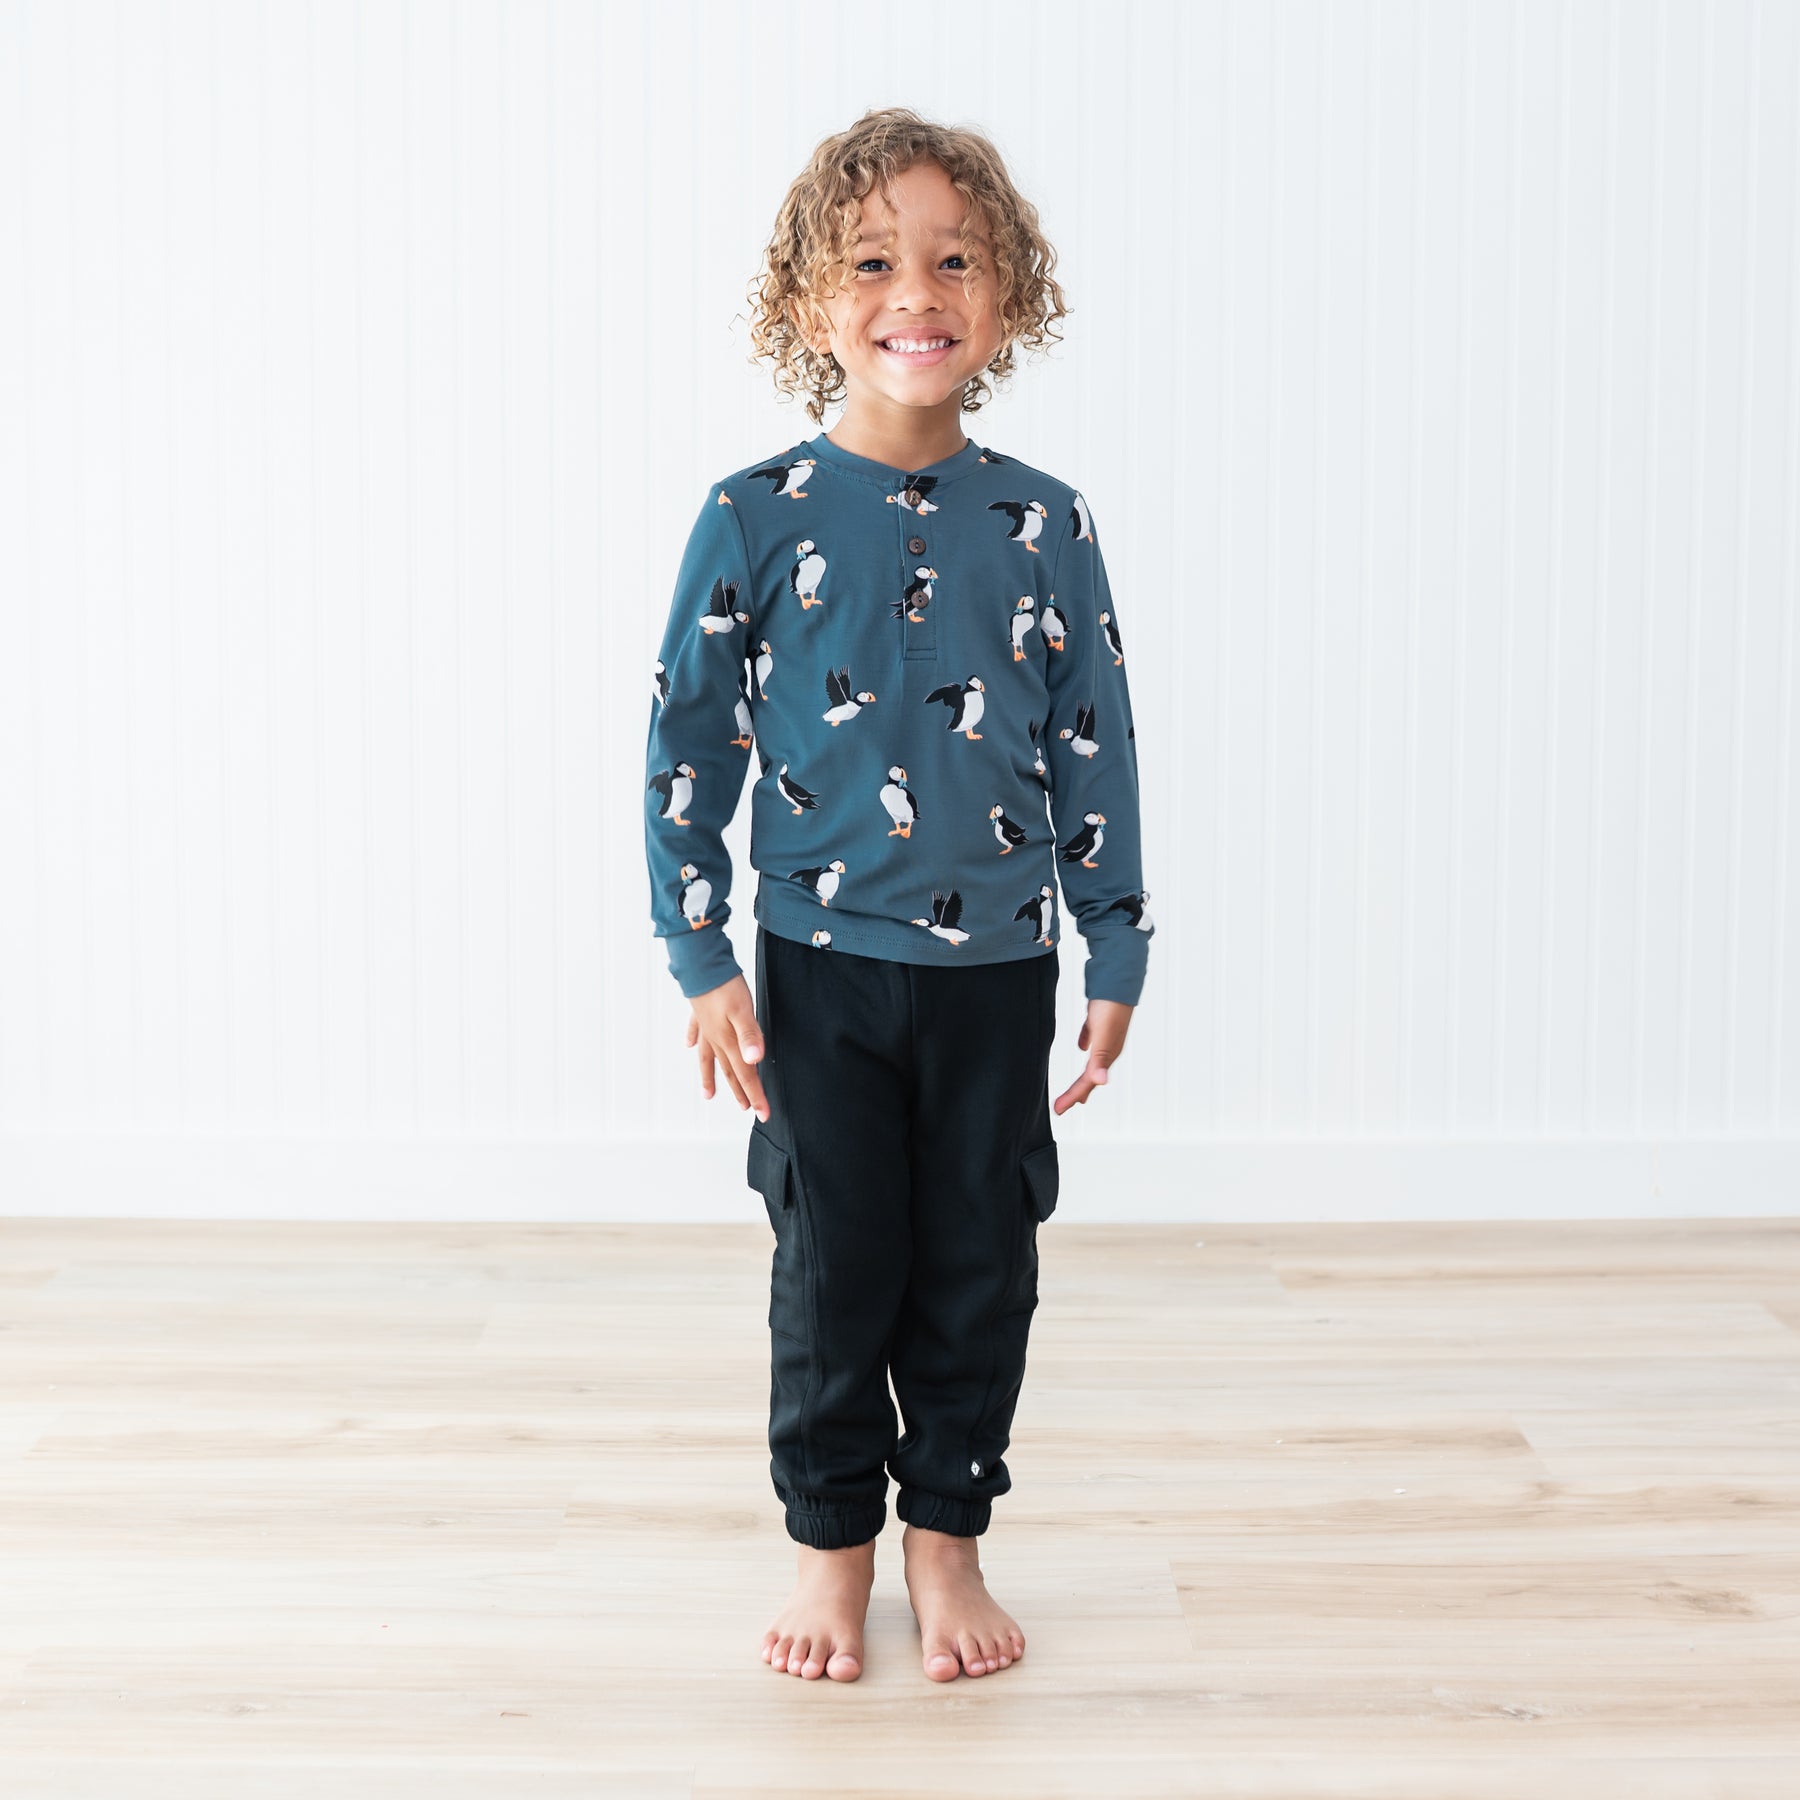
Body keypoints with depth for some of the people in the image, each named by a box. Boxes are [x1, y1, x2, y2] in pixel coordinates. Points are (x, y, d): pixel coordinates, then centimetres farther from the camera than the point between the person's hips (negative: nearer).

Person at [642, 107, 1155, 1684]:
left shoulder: (1045, 526, -1)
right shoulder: (758, 519, -6)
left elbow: (1095, 752, 4)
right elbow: (689, 743, -2)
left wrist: (1118, 958, 4)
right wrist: (703, 960, -4)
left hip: (998, 965, 2)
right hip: (822, 963, -1)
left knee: (980, 1271, 10)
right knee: (834, 1272, 7)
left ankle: (949, 1539, 27)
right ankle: (831, 1548, 25)